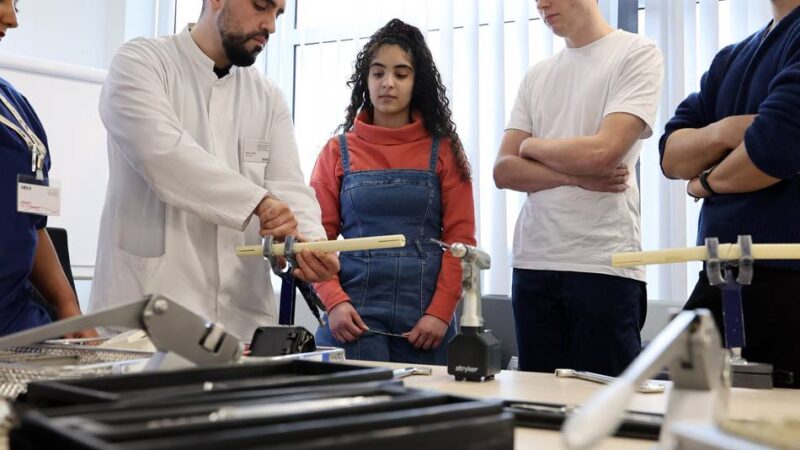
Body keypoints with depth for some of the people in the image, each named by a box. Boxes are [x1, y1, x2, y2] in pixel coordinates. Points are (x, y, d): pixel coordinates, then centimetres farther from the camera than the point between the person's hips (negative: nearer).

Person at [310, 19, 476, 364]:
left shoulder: (443, 150, 6)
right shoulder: (338, 151, 7)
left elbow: (460, 237, 0)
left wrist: (440, 313, -10)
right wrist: (334, 302, -12)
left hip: (425, 321, 0)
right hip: (353, 318, 0)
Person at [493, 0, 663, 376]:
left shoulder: (637, 55, 0)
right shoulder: (536, 76, 16)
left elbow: (602, 152, -14)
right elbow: (504, 171, 7)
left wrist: (532, 146, 3)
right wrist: (577, 176, -9)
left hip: (604, 266, -5)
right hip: (532, 263, 5)